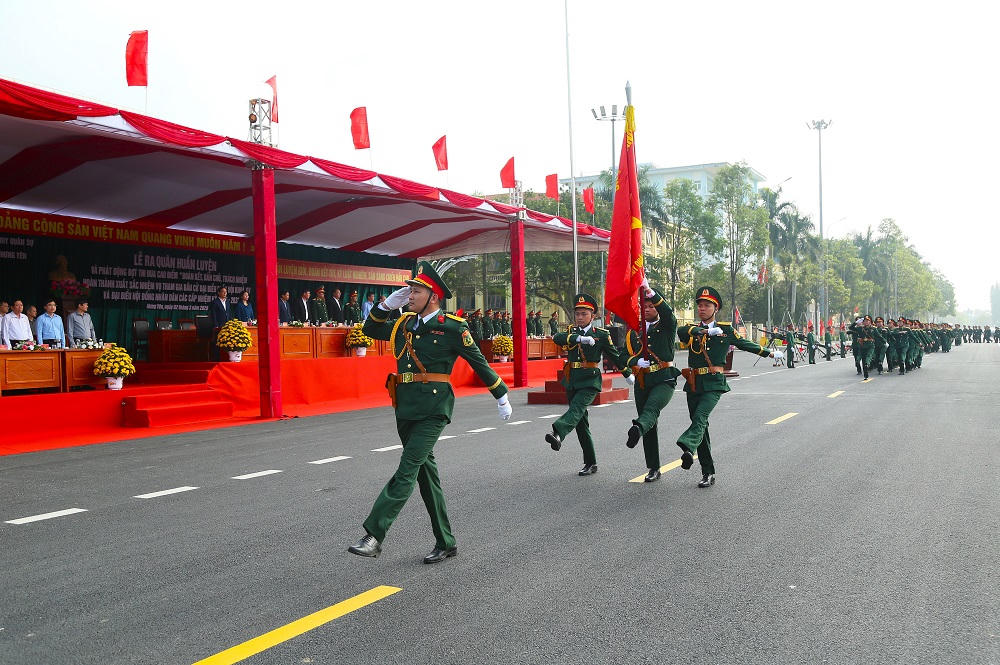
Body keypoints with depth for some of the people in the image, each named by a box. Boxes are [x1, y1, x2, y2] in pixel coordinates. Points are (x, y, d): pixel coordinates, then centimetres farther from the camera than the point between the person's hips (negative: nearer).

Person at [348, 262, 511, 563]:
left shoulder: (452, 328, -5)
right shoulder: (405, 324, 12)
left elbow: (479, 363, 2)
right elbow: (370, 329, 26)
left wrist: (501, 397, 8)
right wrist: (388, 304, 11)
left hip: (433, 410, -7)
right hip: (405, 409, 7)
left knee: (407, 470, -13)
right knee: (426, 472, 11)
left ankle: (374, 535, -15)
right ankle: (445, 543, 21)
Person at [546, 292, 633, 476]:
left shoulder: (601, 334, 2)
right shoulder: (571, 331, 10)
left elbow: (615, 355, 14)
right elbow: (557, 338, -13)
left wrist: (628, 375, 24)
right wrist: (579, 338, -28)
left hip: (590, 380, -5)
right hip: (572, 381, 5)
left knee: (577, 407, -30)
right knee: (581, 424, 7)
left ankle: (557, 433, -56)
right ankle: (590, 464, 15)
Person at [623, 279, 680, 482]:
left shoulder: (667, 326, 4)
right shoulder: (634, 331, 16)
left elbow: (667, 311, -18)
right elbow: (626, 355, 11)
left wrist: (649, 290, -30)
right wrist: (636, 362, -13)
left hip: (664, 380, -5)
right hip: (642, 381, 5)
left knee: (652, 407, -33)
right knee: (650, 427, 6)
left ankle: (637, 429, -63)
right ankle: (653, 469, 13)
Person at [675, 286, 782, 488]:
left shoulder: (726, 329, 9)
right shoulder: (692, 330, 11)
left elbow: (744, 343, 24)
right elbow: (681, 331, -14)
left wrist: (769, 353, 33)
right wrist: (705, 331, -28)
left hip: (714, 383, -3)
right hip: (693, 384, 3)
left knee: (700, 418, -27)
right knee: (701, 425, 7)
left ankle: (687, 448, -51)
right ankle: (708, 473, 15)